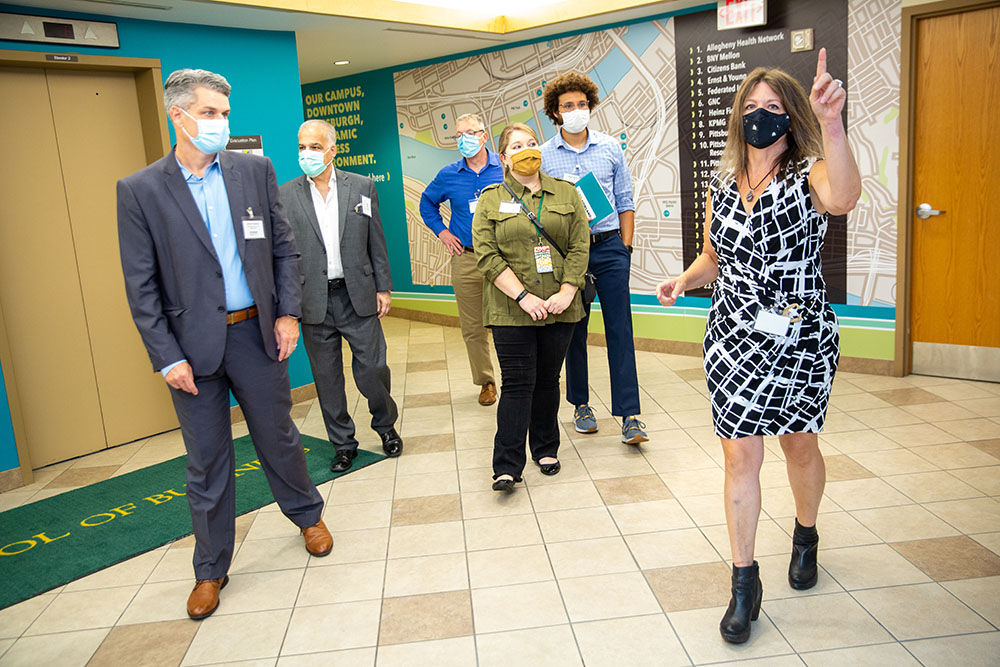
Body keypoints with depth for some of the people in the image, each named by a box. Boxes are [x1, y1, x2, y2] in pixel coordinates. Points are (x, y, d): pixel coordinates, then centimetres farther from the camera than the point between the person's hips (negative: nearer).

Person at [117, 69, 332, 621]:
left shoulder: (255, 170, 3)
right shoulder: (139, 190, -4)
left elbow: (284, 247, 7)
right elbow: (141, 286, -4)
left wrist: (287, 312, -1)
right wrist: (167, 357, -9)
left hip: (257, 333, 1)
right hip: (192, 345, -1)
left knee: (278, 437, 15)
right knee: (206, 462, 10)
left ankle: (307, 514, 41)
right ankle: (210, 569, 28)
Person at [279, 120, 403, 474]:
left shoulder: (362, 186, 3)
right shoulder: (285, 195, 1)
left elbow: (376, 242, 6)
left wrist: (383, 287, 3)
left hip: (358, 296, 0)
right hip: (313, 301, 1)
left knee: (372, 369, 1)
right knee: (327, 378, 9)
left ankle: (386, 424, 30)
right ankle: (343, 443, 26)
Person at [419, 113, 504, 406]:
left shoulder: (506, 169, 0)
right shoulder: (449, 176, 6)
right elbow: (427, 203, 24)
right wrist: (442, 232, 12)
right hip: (466, 260, 2)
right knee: (473, 327, 7)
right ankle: (486, 382, 21)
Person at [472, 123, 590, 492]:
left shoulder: (566, 193, 10)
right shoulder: (491, 199, 4)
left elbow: (580, 247, 4)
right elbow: (487, 254, -5)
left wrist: (566, 293, -8)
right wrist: (523, 297, -14)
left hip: (558, 307, 2)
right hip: (511, 309, -2)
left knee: (548, 379, 11)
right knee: (517, 383, -4)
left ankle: (546, 449, 28)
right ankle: (507, 467, 2)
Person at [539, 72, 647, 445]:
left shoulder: (610, 149, 7)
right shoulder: (543, 156, 3)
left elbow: (624, 202, 10)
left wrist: (625, 248, 4)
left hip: (609, 247, 0)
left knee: (620, 330, -3)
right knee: (574, 331, 9)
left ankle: (629, 415, 0)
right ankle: (580, 404, 25)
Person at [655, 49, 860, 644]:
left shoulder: (809, 175, -8)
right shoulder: (722, 186, 5)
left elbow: (843, 198, -35)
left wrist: (831, 125, -48)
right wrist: (685, 281, -3)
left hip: (802, 342, -2)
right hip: (733, 343, 2)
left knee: (800, 446, 16)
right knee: (741, 455, 1)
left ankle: (806, 535, 46)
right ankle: (745, 583, 15)